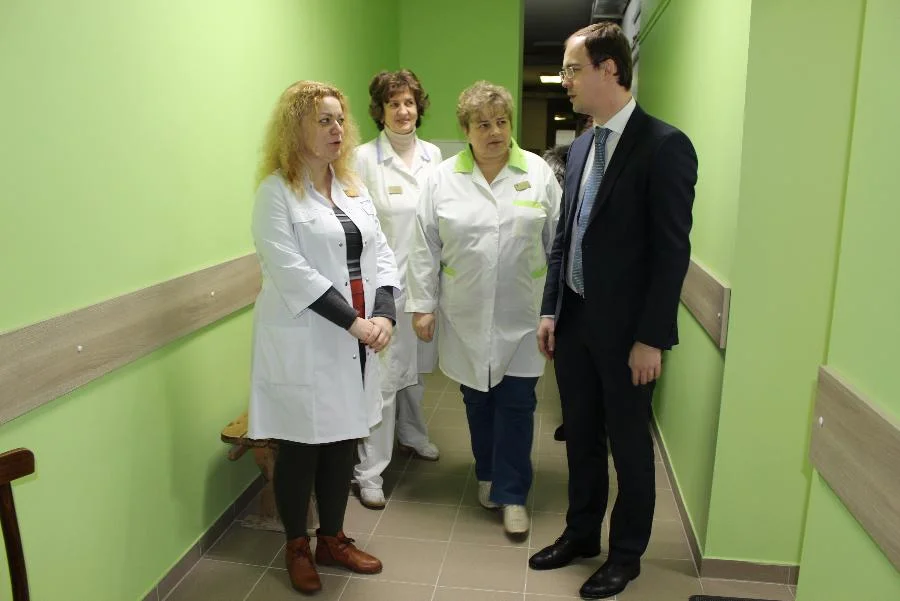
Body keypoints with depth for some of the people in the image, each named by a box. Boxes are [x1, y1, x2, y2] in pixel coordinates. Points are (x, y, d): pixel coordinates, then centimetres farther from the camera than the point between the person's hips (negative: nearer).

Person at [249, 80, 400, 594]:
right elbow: (291, 271, -17)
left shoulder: (354, 188, 12)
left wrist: (384, 315, -9)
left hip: (356, 342, 6)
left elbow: (381, 256, 7)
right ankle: (297, 548, 29)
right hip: (304, 344, -6)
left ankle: (332, 538, 34)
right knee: (302, 448, 8)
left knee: (344, 443, 14)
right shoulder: (276, 192, -7)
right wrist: (353, 321, -20)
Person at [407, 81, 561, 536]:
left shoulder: (538, 173, 0)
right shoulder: (442, 178, 0)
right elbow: (425, 247, 1)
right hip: (466, 316, 1)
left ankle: (512, 494, 18)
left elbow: (558, 241, 2)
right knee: (477, 399, 14)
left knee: (517, 403, 3)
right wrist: (422, 305, -1)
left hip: (521, 315, -1)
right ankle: (487, 474, 36)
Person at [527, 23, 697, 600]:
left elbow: (672, 250, -15)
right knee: (581, 437, 18)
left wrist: (650, 338, -16)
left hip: (624, 328, -6)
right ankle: (581, 533, 38)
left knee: (629, 445, 11)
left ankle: (626, 554, 30)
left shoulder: (665, 145, -13)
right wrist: (550, 309, 9)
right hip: (573, 319, 7)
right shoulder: (581, 146, 9)